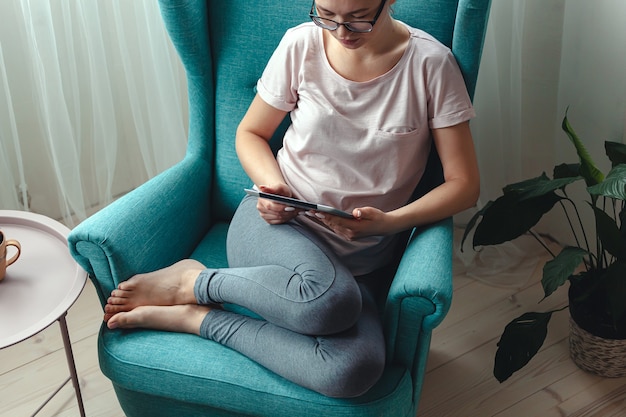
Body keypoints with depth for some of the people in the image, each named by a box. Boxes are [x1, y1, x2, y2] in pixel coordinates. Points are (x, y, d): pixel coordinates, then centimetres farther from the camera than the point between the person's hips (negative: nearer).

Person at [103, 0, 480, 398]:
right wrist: (273, 185, -9)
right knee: (327, 298, -39)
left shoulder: (430, 64, -5)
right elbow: (250, 133, 12)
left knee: (357, 369, -33)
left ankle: (198, 319, -14)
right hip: (276, 221, -1)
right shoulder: (301, 44, -1)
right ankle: (190, 280, -12)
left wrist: (387, 223, -16)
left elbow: (464, 184, -2)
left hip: (359, 257, 2)